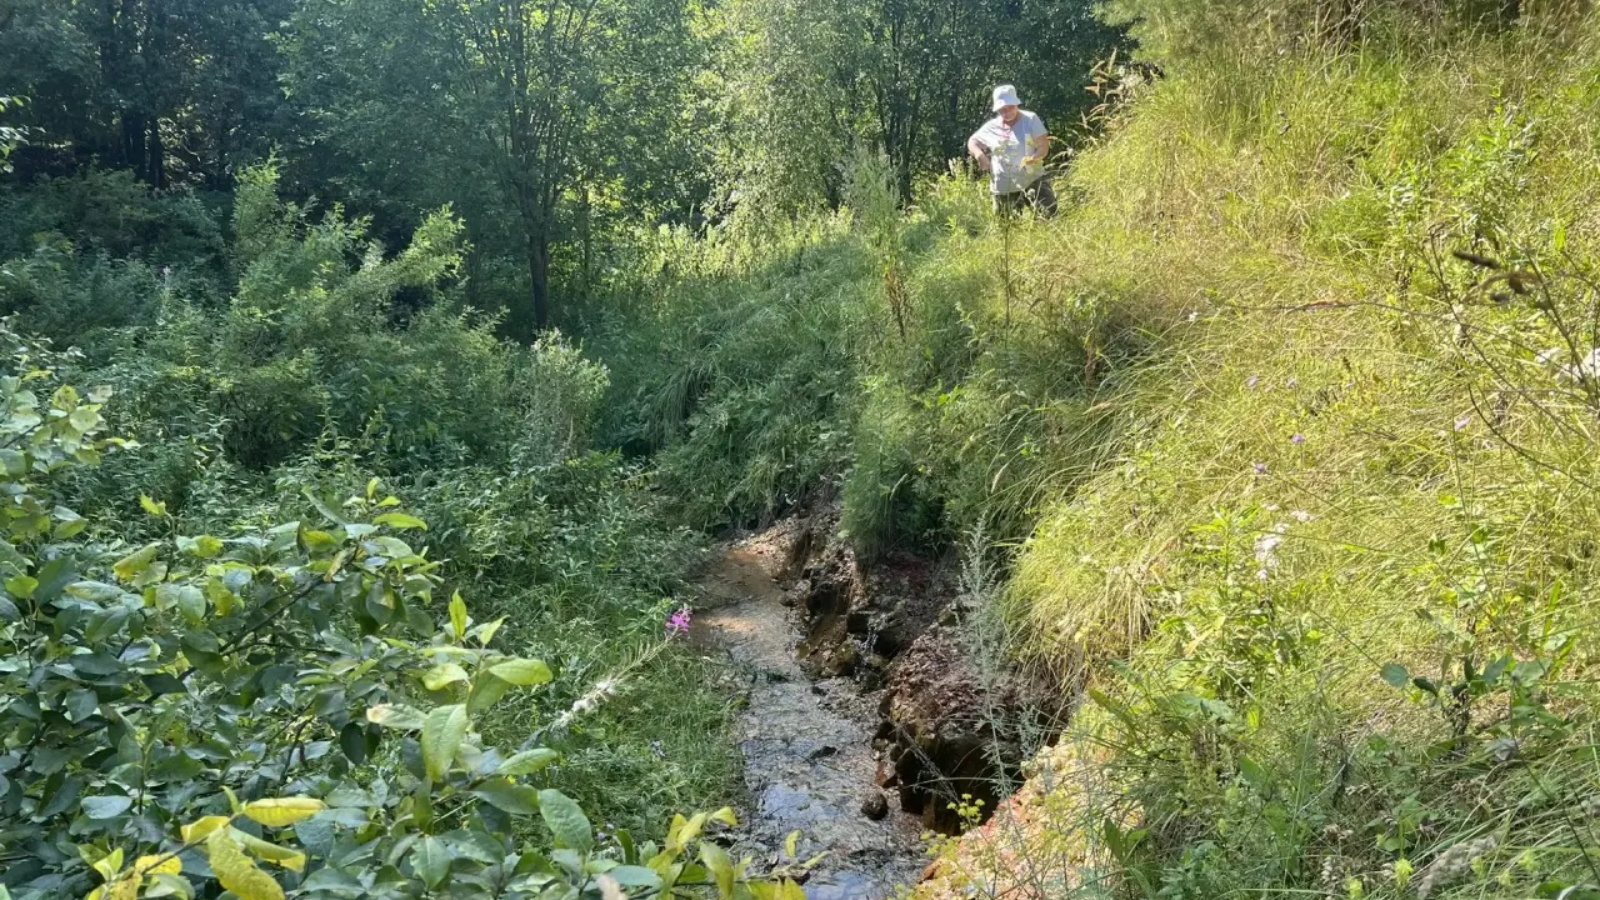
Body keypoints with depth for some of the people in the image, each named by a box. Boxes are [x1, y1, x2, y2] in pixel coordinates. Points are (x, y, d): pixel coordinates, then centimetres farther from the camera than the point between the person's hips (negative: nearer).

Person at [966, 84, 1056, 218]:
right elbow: (972, 141, 15)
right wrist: (979, 153, -9)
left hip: (1033, 180, -3)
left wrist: (1034, 158, -30)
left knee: (1049, 212, -19)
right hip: (1004, 187, 3)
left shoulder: (1030, 119, -4)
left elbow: (1044, 146, -8)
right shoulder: (991, 127, 3)